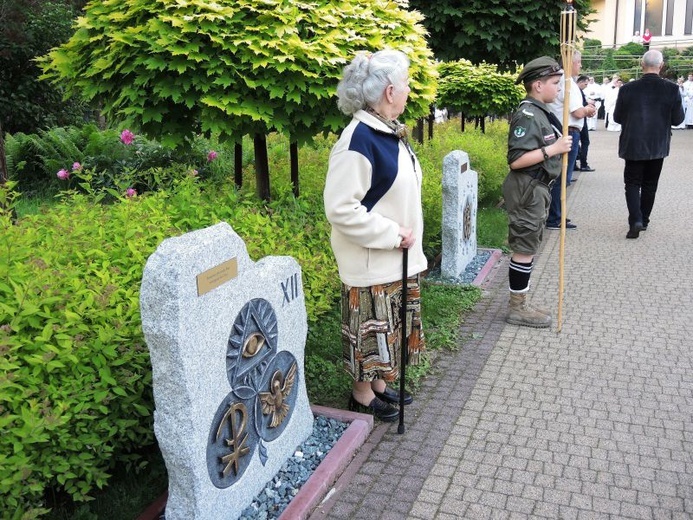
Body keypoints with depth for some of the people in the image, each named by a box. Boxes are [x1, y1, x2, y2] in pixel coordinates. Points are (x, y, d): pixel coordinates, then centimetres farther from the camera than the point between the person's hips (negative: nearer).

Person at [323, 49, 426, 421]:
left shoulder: (390, 132, 6)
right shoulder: (359, 140, -22)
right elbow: (340, 209, -25)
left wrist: (406, 235, 12)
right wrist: (393, 235, -21)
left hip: (398, 258, 9)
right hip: (371, 262, -9)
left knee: (390, 327, 20)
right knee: (371, 328, 8)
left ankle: (380, 383, 39)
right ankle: (362, 394, 28)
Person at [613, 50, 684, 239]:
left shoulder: (627, 88, -11)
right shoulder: (672, 89, -10)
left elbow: (617, 117, -2)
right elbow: (678, 119, -4)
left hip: (633, 145, -1)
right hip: (658, 146, 2)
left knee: (632, 183, 5)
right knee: (650, 184, 15)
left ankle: (635, 220, -13)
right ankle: (644, 220, 25)